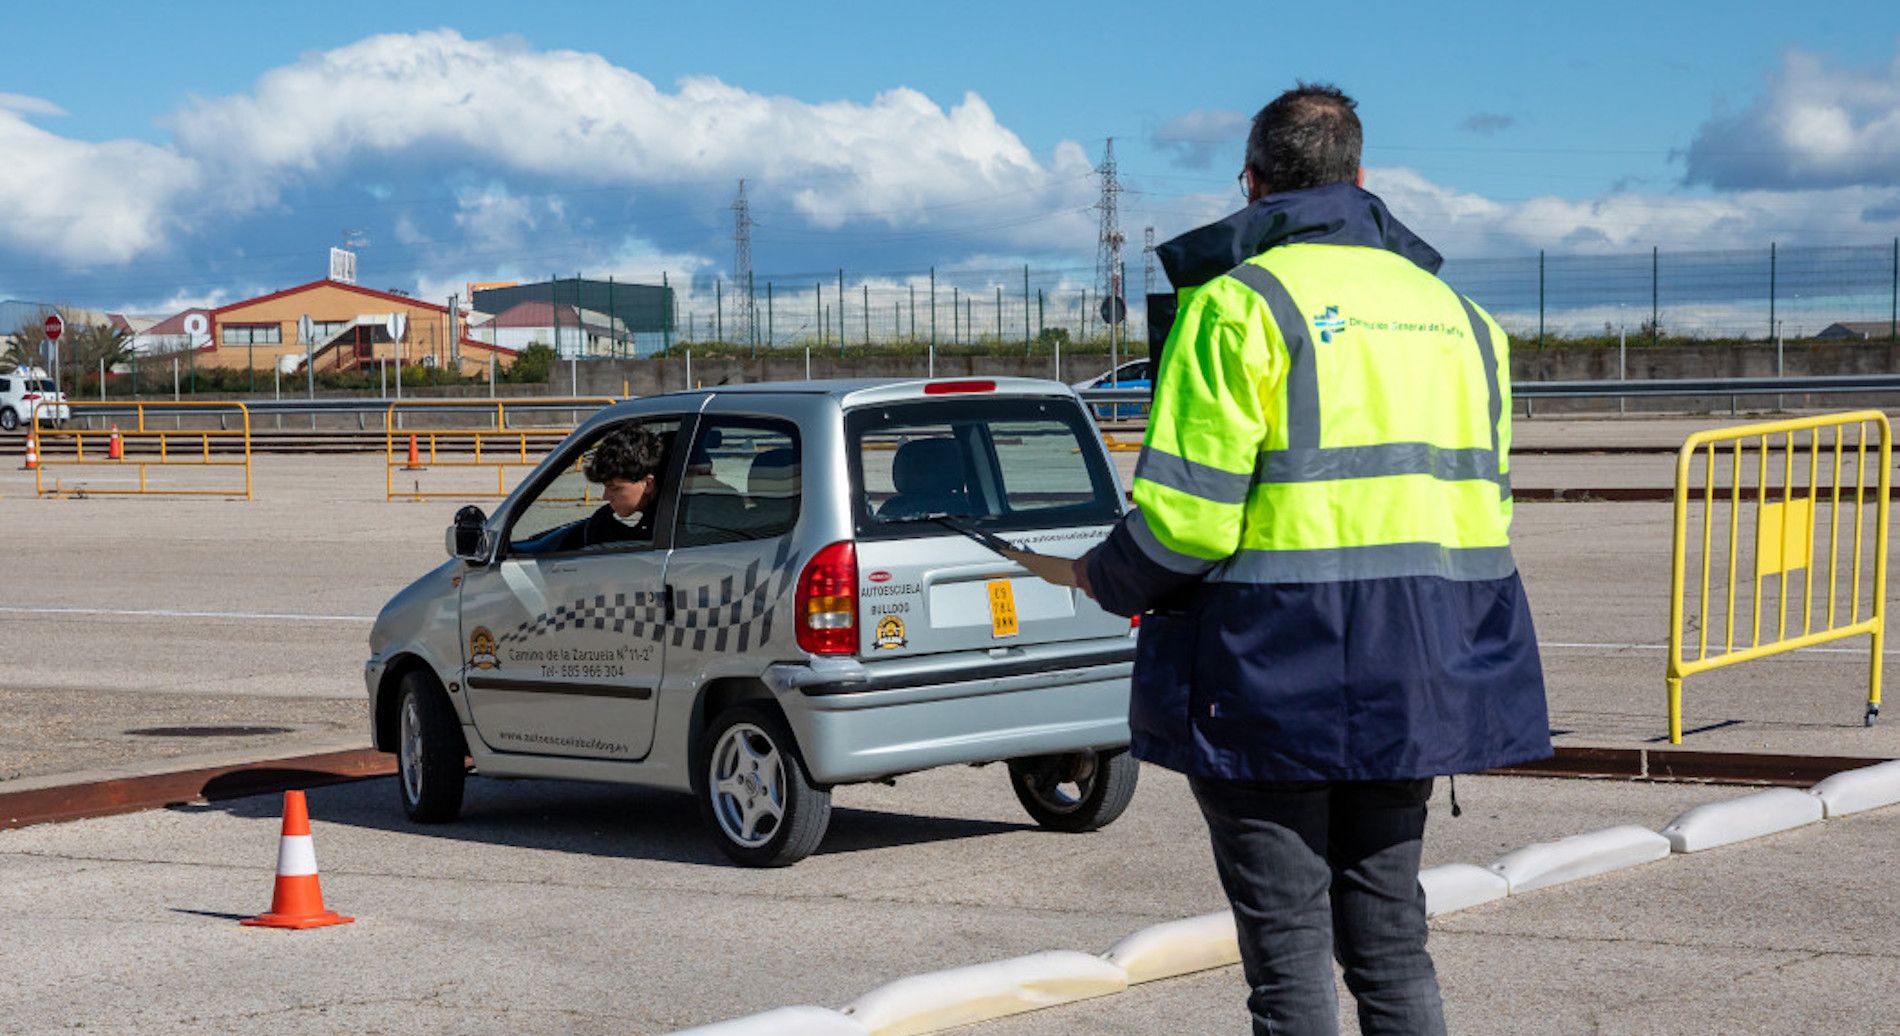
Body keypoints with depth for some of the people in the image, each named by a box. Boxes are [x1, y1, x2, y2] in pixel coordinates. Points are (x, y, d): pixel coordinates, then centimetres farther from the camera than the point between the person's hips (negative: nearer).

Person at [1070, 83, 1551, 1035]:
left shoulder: (1241, 301, -9)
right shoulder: (1452, 311, 14)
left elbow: (1188, 515, -16)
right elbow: (1485, 504, 15)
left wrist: (1107, 579, 3)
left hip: (1274, 671, -6)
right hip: (1413, 675, 6)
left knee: (1287, 946, 0)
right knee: (1391, 936, 15)